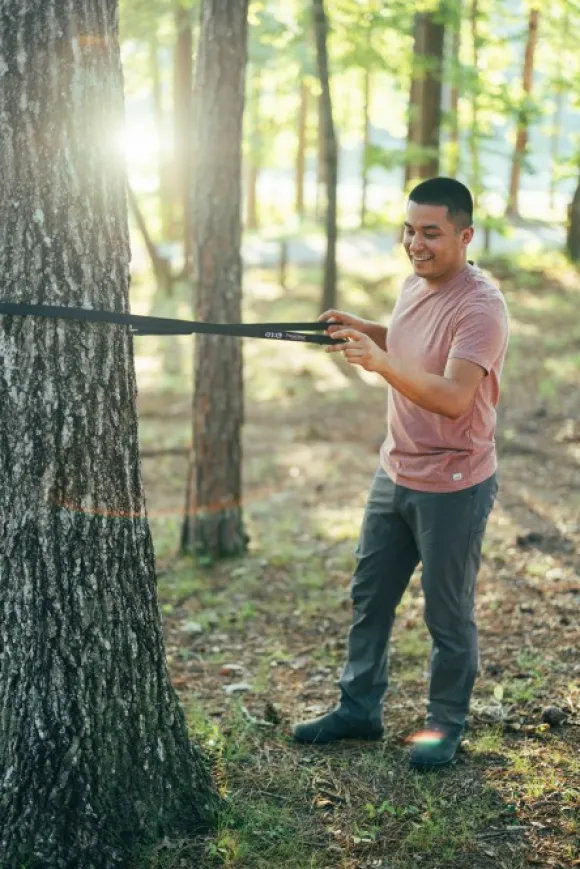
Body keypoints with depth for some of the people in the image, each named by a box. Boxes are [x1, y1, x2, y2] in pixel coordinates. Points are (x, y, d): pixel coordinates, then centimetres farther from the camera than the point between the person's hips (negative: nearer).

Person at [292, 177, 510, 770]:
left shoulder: (480, 307, -22)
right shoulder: (414, 286, 5)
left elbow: (453, 396, -33)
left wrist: (380, 361, -42)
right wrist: (366, 331, 6)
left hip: (452, 486, -8)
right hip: (395, 472, 8)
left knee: (448, 614, 6)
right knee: (369, 596, 16)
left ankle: (446, 725, 25)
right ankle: (358, 708, 31)